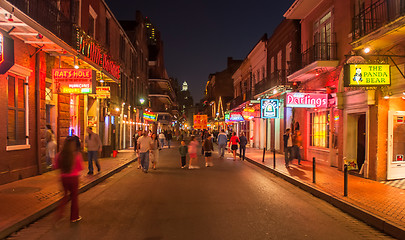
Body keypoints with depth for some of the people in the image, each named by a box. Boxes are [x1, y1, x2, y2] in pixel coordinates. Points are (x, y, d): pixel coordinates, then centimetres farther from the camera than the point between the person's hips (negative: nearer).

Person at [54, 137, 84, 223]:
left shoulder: (59, 155, -7)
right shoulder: (77, 155, -16)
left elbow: (56, 167, 4)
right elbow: (81, 167, -7)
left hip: (63, 177, 3)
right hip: (74, 177, -3)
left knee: (65, 195, 25)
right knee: (74, 197, 11)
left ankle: (60, 211, 8)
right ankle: (74, 217, 21)